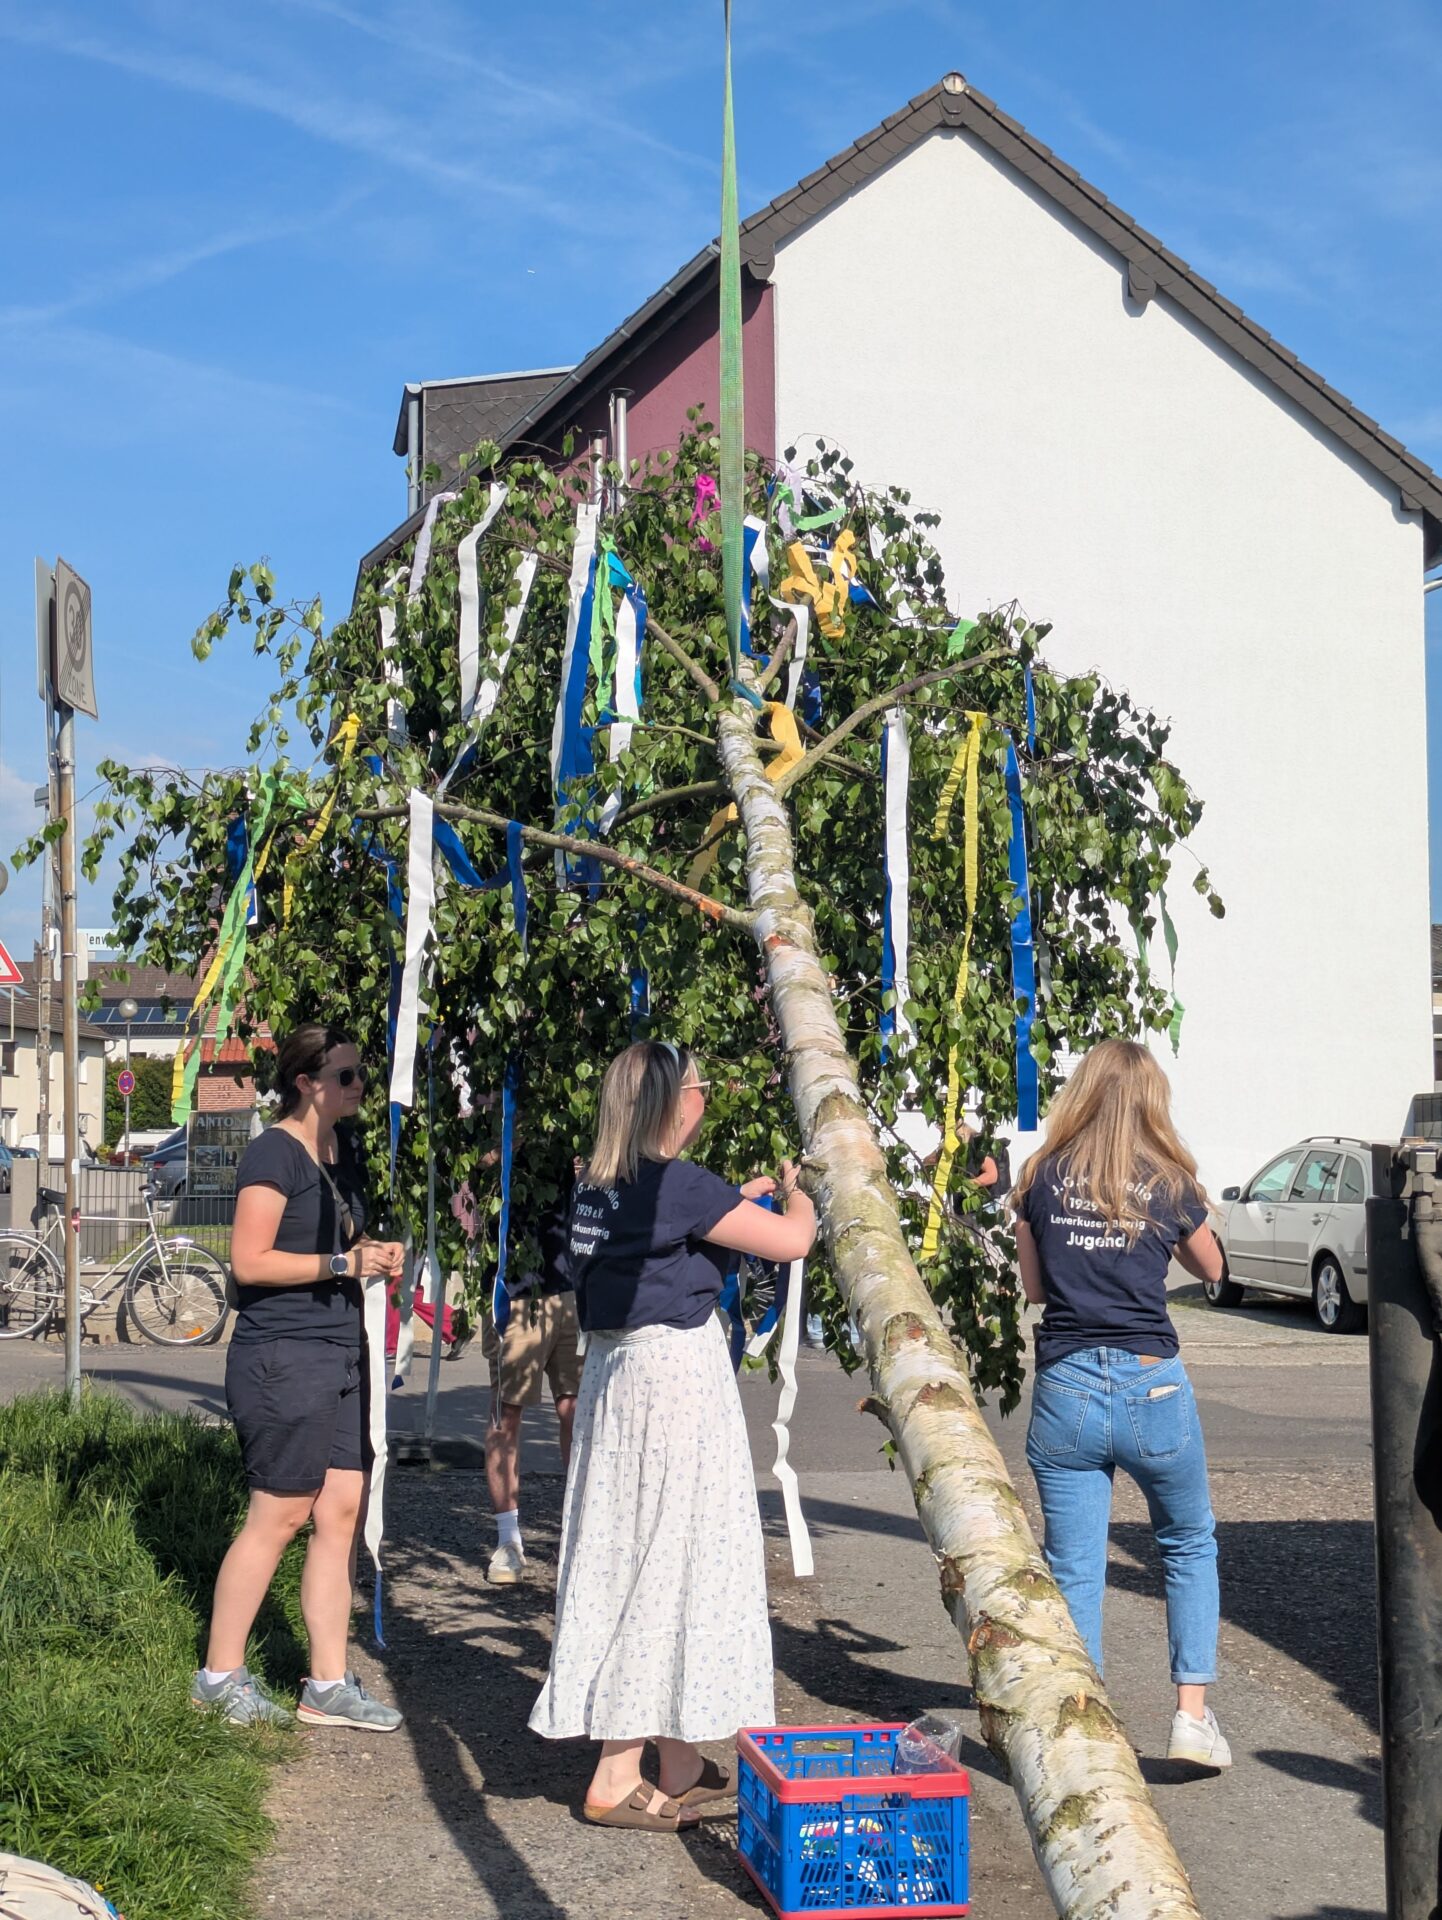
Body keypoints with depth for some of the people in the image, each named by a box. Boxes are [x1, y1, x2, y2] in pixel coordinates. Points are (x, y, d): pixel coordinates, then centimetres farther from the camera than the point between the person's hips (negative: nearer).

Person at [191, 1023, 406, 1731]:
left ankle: (328, 1686, 11)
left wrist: (376, 1256, 8)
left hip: (336, 1355, 8)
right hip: (281, 1357, -8)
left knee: (342, 1510, 5)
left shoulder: (342, 1149, 15)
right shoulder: (274, 1154, -11)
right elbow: (250, 1261, -17)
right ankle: (220, 1674, 10)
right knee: (279, 1514, -4)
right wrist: (344, 1263, -18)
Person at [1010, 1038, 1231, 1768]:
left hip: (1065, 1390, 1)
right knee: (1190, 1545, 20)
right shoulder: (1169, 1184, -2)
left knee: (1073, 1570, 7)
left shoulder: (1042, 1178, 1)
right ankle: (1192, 1711, 15)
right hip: (1152, 1386, 0)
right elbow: (1211, 1269, 17)